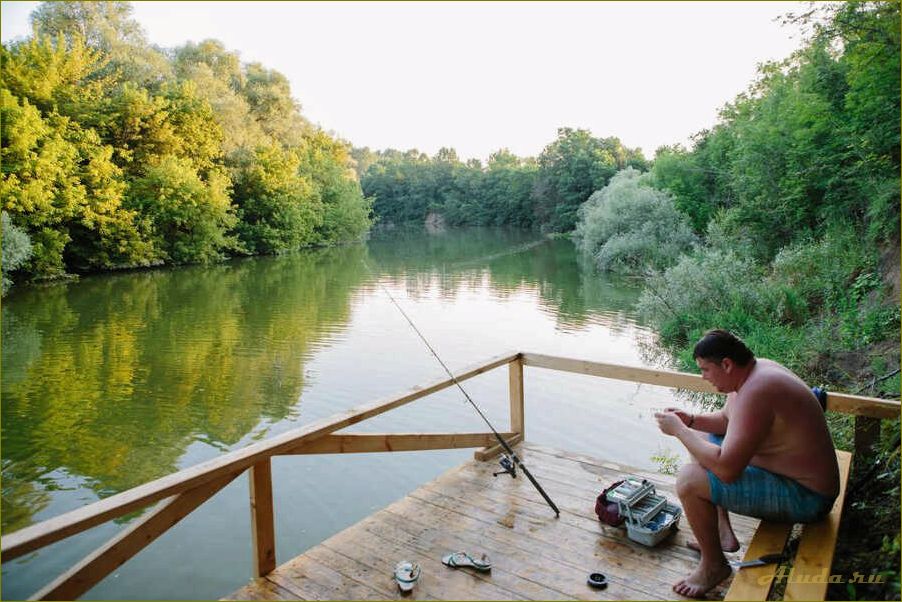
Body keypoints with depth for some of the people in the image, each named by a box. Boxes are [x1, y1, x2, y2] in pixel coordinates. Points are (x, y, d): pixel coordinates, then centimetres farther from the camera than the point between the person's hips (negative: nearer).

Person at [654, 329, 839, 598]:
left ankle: (713, 565, 3)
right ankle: (724, 533, 22)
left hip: (804, 497, -11)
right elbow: (725, 419, 16)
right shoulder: (753, 370, 0)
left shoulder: (755, 393, -32)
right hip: (790, 471, 11)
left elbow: (726, 469, -34)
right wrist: (690, 420, -2)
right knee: (702, 442, 18)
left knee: (689, 480, -23)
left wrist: (678, 429, -23)